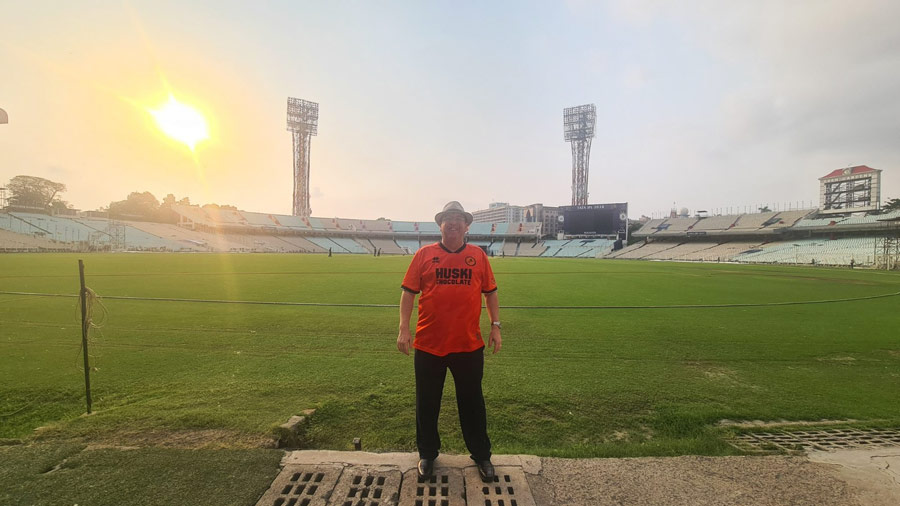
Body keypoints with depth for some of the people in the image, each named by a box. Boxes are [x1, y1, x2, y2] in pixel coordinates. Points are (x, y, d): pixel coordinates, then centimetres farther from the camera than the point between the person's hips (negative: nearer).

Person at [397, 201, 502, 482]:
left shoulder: (478, 256, 2)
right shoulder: (424, 254, -2)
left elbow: (490, 293, 8)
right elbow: (408, 292, -2)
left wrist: (495, 326, 3)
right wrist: (404, 328, -7)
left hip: (469, 345, 1)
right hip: (429, 344, 0)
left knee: (472, 403, 17)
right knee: (427, 404, 16)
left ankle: (481, 456, 38)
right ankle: (427, 454, 40)